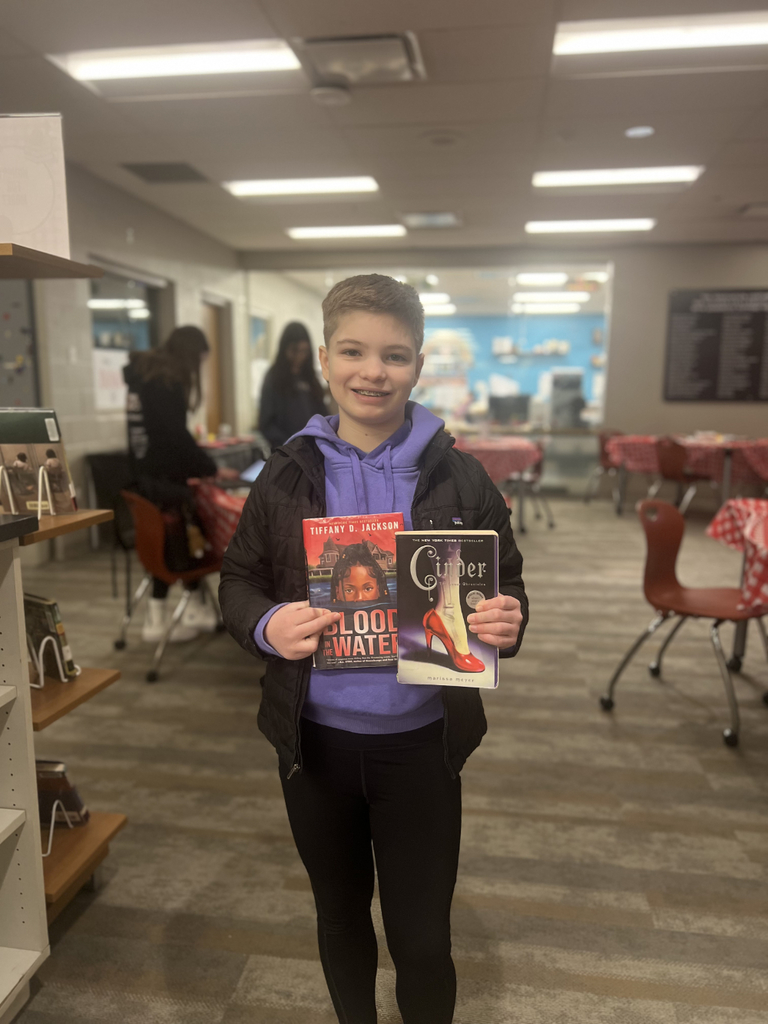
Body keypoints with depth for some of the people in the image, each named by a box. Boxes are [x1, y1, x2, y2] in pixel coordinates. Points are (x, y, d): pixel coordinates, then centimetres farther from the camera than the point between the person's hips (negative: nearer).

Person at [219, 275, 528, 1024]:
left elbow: (506, 585, 0)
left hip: (421, 744, -1)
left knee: (422, 937, 12)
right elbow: (237, 581, 2)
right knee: (340, 910, 24)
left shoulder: (458, 477, -7)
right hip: (315, 738, 2)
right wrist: (266, 624, -20)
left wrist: (506, 622, -22)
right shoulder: (287, 475, -4)